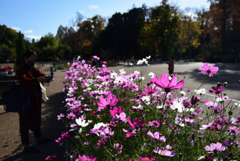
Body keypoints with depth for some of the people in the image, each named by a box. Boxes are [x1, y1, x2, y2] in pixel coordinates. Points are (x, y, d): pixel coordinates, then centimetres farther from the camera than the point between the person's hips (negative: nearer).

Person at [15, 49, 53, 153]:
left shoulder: (34, 70, 14)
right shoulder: (20, 71, -12)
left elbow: (43, 76, 3)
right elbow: (23, 81, -30)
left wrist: (48, 78, -21)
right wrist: (37, 79, -43)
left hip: (36, 100, 8)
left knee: (36, 119, 20)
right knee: (26, 122, 0)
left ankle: (39, 138, 36)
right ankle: (26, 146, 9)